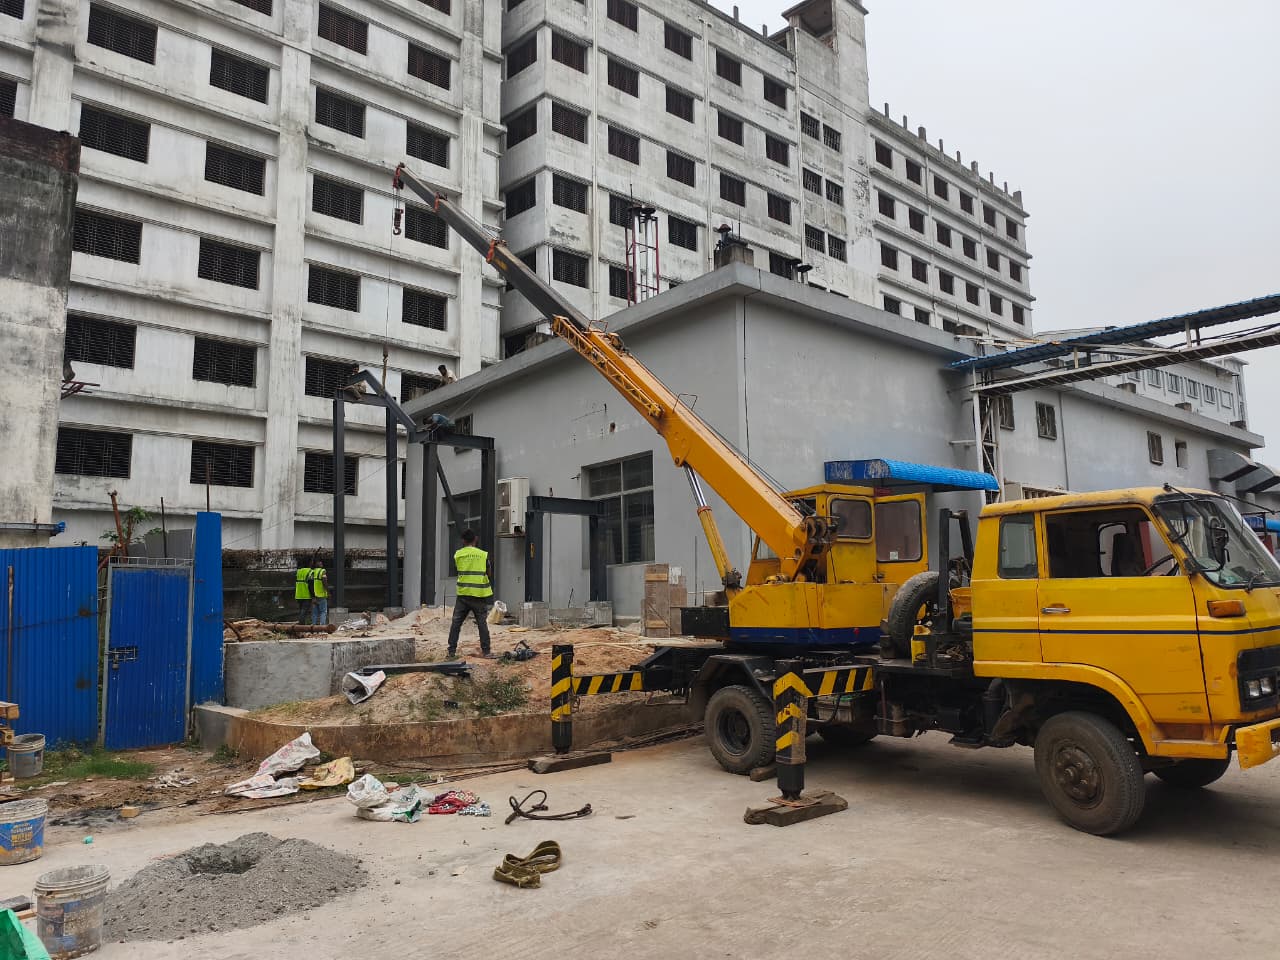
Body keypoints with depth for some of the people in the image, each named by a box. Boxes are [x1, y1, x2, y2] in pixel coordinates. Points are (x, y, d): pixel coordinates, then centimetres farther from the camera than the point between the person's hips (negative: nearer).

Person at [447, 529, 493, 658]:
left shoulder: (458, 554, -1)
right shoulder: (483, 555, -2)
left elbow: (458, 569, 9)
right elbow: (489, 572, 6)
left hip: (463, 593, 0)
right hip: (480, 594, 0)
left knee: (456, 623, 8)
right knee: (482, 623, 6)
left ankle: (452, 651, 7)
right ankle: (486, 651, 7)